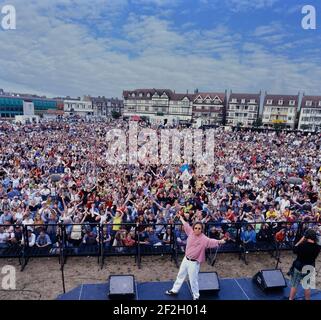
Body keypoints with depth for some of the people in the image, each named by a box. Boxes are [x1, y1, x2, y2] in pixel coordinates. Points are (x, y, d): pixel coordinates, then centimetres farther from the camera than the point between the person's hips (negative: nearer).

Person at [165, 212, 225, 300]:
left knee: (193, 280, 5)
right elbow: (186, 225, 9)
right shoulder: (191, 232, -8)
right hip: (186, 259, 6)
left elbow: (212, 241, -39)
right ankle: (174, 290, 44)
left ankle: (196, 296, 32)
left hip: (194, 262, -6)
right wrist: (181, 218, 23)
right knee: (180, 275, 23)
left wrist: (220, 241, -59)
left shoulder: (204, 239, -23)